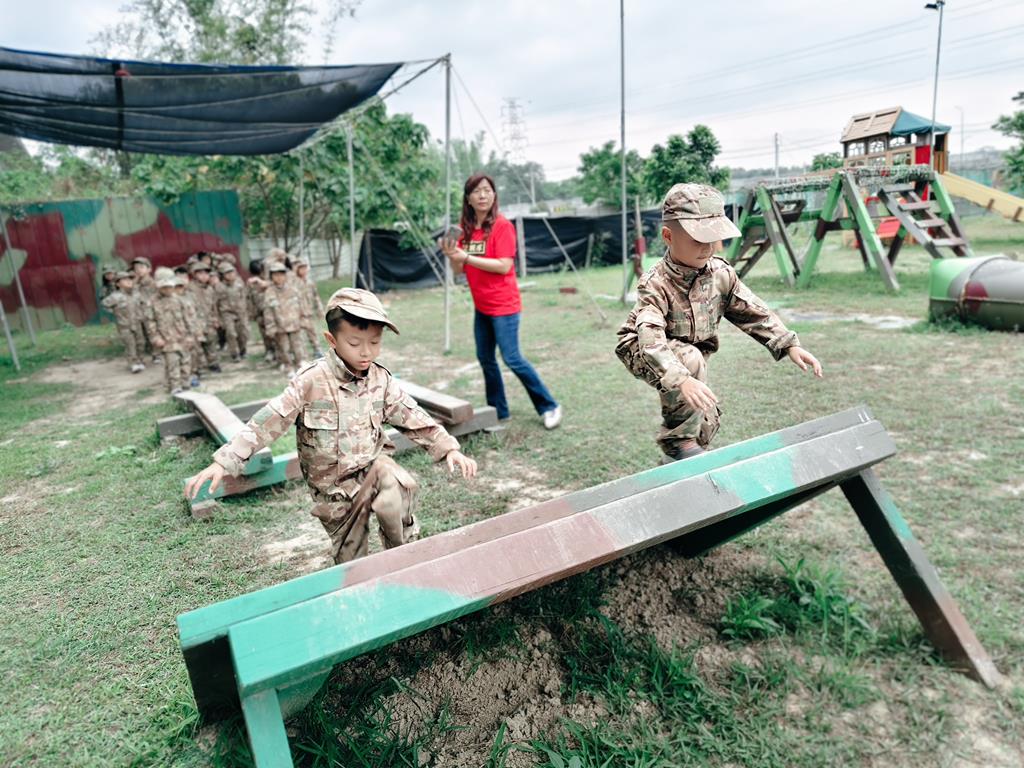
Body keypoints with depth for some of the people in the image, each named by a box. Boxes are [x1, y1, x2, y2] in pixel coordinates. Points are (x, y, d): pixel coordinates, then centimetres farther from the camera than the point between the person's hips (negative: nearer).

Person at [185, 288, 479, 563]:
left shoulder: (381, 380, -6)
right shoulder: (310, 382, -18)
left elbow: (412, 417, 0)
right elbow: (267, 422, -17)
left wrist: (448, 448, -7)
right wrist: (223, 463, -23)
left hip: (373, 465, 2)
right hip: (334, 488, -1)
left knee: (398, 485, -31)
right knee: (350, 559, 9)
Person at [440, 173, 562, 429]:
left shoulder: (502, 226, -13)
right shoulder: (466, 229, 6)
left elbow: (504, 266, -22)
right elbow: (460, 269, 8)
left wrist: (467, 256, -21)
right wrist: (451, 255, -13)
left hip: (503, 306, -7)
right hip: (481, 306, 7)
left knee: (512, 358, -7)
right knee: (485, 358, 11)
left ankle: (549, 406, 6)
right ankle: (498, 410, 24)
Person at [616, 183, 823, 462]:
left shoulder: (721, 273, -14)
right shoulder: (655, 284, -33)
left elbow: (753, 312, -5)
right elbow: (651, 340, -45)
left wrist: (789, 345, -15)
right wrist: (682, 380, -59)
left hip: (693, 352, 7)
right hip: (642, 351, -6)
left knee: (708, 417, 5)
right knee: (690, 358, -36)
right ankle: (680, 442, -22)